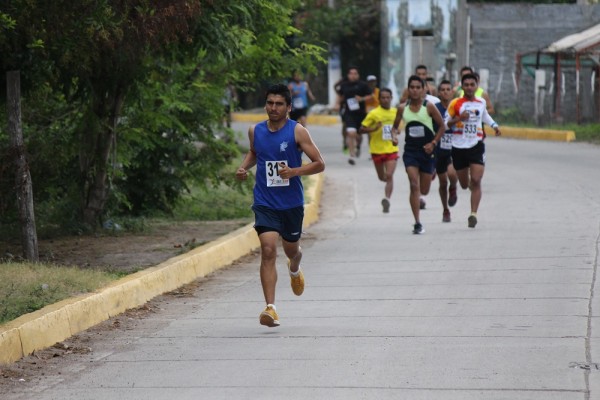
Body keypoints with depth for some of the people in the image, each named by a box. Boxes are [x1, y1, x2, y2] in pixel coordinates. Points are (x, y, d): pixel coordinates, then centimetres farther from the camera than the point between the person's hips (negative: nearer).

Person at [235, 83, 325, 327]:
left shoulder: (297, 132, -9)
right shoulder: (255, 131, 2)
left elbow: (319, 164, -9)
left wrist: (294, 171, -24)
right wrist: (243, 167, 4)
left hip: (292, 203, 0)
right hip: (265, 203, 1)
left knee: (291, 249, 18)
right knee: (268, 250, -16)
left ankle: (294, 269, 58)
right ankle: (270, 307, -19)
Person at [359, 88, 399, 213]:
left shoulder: (396, 112, 3)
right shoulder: (374, 113, -10)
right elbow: (362, 129, -10)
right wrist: (374, 129, -25)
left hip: (392, 150, 1)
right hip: (377, 150, -1)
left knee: (389, 175, -16)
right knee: (382, 177, 14)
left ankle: (387, 199, -21)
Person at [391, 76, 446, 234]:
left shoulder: (429, 107, -7)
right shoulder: (402, 108, 0)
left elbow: (442, 126, 0)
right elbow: (395, 126, 13)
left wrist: (433, 143, -10)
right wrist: (394, 136, -9)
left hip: (427, 151, -1)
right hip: (410, 151, 1)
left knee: (424, 190, 8)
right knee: (414, 185, -14)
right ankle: (417, 223, -11)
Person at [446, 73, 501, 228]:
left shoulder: (481, 102, 7)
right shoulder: (455, 103, -3)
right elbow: (445, 123, -1)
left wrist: (494, 125, 18)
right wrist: (459, 118, -18)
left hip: (476, 146, 1)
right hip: (459, 147, -1)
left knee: (476, 181, -15)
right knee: (464, 185, 11)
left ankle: (473, 214, -15)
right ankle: (470, 184, 49)